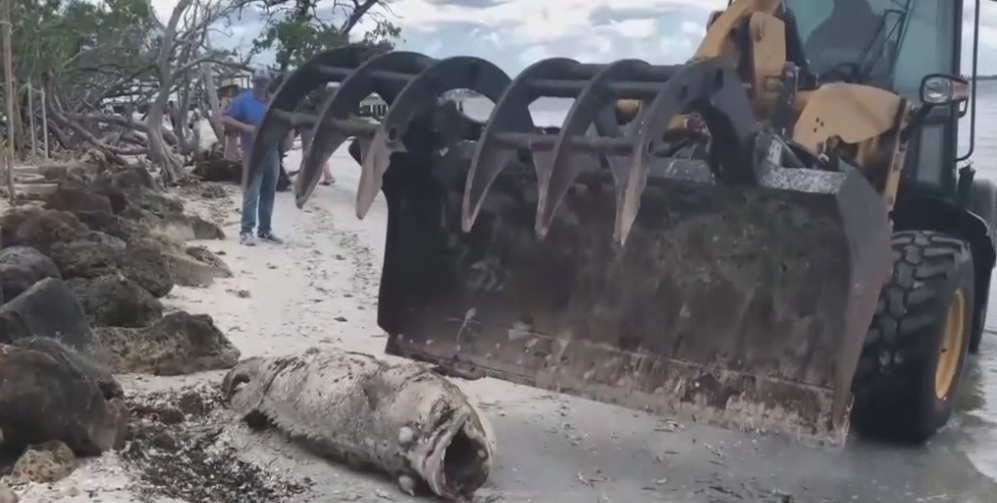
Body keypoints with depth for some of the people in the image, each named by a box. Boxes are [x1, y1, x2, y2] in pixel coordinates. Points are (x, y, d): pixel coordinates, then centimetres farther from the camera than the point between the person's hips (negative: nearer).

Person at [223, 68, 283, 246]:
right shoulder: (243, 99, -3)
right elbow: (225, 118, -7)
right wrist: (246, 127, -19)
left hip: (271, 152, 5)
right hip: (253, 153, -5)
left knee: (269, 193, 9)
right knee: (252, 192, -10)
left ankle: (265, 230, 18)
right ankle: (246, 230, -6)